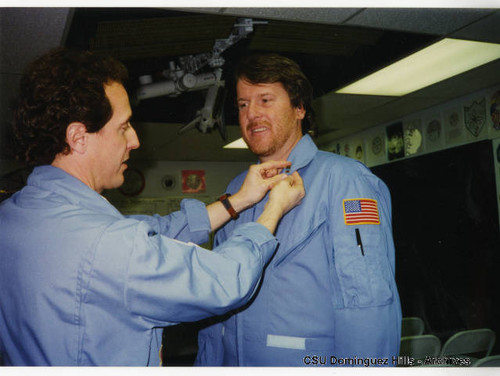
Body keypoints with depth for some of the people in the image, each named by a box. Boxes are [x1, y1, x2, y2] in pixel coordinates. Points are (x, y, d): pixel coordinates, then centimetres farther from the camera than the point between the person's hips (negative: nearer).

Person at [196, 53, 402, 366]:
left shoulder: (342, 177, -14)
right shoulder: (236, 191, 8)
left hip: (311, 362, -6)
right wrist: (207, 363, 10)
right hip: (234, 360, 6)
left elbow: (367, 302, -21)